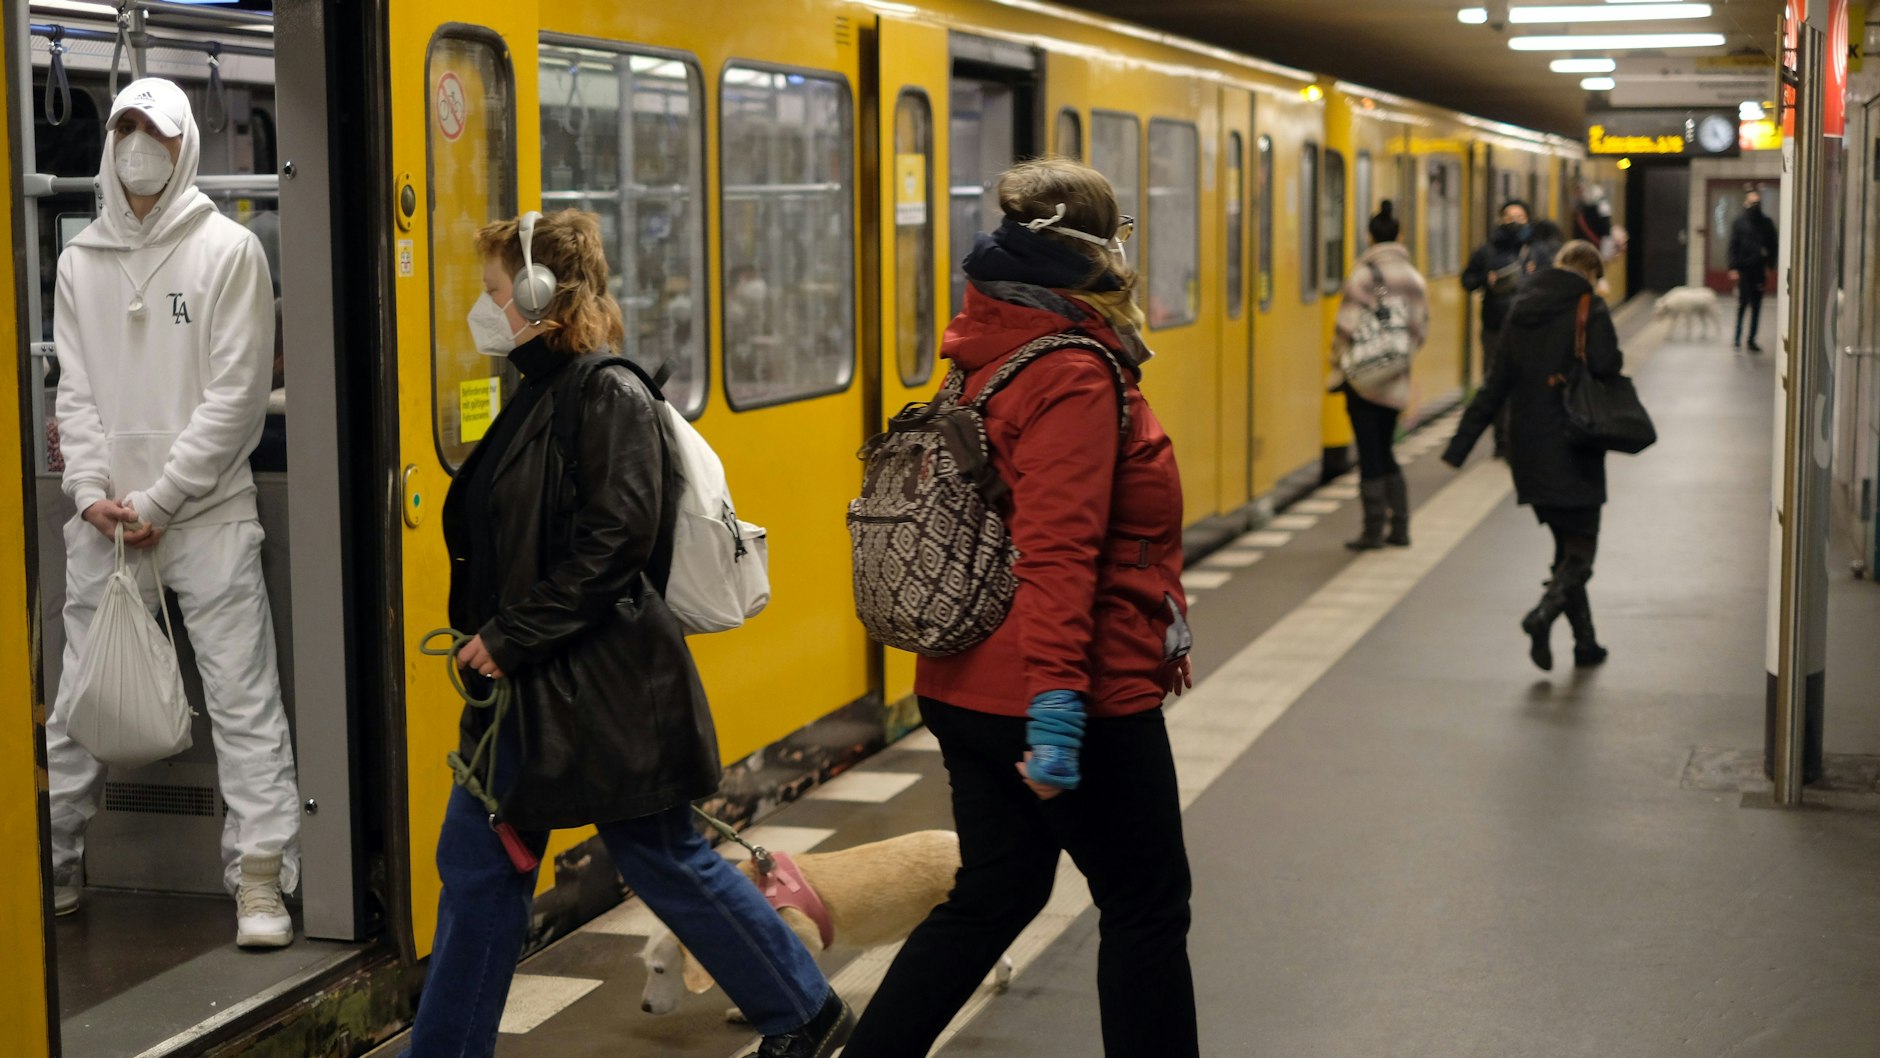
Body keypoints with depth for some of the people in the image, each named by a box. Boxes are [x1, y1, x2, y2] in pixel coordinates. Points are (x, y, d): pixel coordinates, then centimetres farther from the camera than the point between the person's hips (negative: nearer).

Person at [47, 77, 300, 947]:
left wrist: (160, 499, -10)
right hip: (104, 518, 4)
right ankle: (52, 867, 20)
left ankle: (260, 877, -4)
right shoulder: (80, 261, 11)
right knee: (80, 698, 9)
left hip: (206, 512, -4)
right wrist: (93, 490, -6)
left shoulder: (228, 250, -1)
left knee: (242, 695, -6)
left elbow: (236, 393, -6)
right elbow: (76, 390, 10)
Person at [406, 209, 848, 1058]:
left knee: (665, 860, 2)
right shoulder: (540, 392, 13)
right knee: (479, 866, 10)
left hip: (603, 686, -9)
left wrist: (512, 636, -20)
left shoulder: (608, 394, -15)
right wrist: (487, 638, 11)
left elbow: (617, 540, -23)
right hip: (528, 686, 9)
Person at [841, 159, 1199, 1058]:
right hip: (1086, 702, -9)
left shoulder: (997, 359, 9)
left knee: (994, 894, 18)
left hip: (971, 690, 9)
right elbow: (1059, 554, -26)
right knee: (1146, 907, 8)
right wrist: (1058, 699, -30)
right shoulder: (1075, 379, -19)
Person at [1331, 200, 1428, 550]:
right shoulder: (1414, 276, 6)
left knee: (1371, 453, -1)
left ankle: (1373, 530, 1)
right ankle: (1399, 526, 16)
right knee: (1384, 450, 16)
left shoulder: (1365, 273, -13)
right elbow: (1422, 325, 9)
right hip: (1396, 379, 6)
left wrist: (1339, 367, -6)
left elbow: (1349, 326, -14)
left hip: (1365, 376, -6)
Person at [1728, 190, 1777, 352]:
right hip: (1744, 270, -3)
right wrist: (1733, 268, -10)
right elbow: (1733, 246, -3)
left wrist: (1770, 266, -1)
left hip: (1759, 270, 3)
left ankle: (1752, 340, 9)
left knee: (1756, 306, 4)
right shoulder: (1739, 222, 0)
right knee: (1742, 303, -4)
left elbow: (1772, 246, 9)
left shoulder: (1766, 223, 7)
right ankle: (1737, 338, 3)